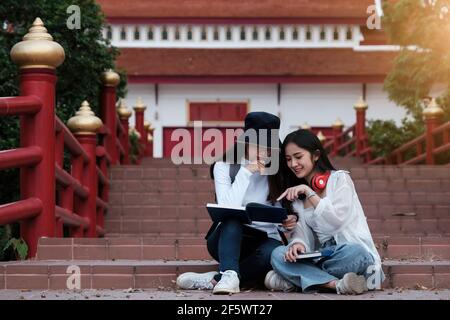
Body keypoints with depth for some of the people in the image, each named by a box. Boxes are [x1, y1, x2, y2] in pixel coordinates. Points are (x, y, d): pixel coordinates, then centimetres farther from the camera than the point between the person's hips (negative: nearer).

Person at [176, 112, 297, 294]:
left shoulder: (277, 173, 3)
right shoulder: (224, 167, -4)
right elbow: (228, 209, -19)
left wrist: (289, 221, -16)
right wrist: (246, 172, -20)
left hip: (264, 241, 2)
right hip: (227, 238, -1)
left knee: (274, 252, -35)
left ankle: (214, 279, -33)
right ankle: (229, 276, -48)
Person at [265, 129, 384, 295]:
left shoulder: (339, 178, -1)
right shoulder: (296, 194, 15)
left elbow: (337, 221, -16)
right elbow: (301, 232, 4)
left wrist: (309, 192, -19)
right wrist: (298, 244, -19)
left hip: (351, 253, -4)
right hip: (321, 258, 5)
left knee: (354, 253, -39)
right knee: (278, 253, -20)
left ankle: (295, 279, -24)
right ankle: (336, 284, -34)